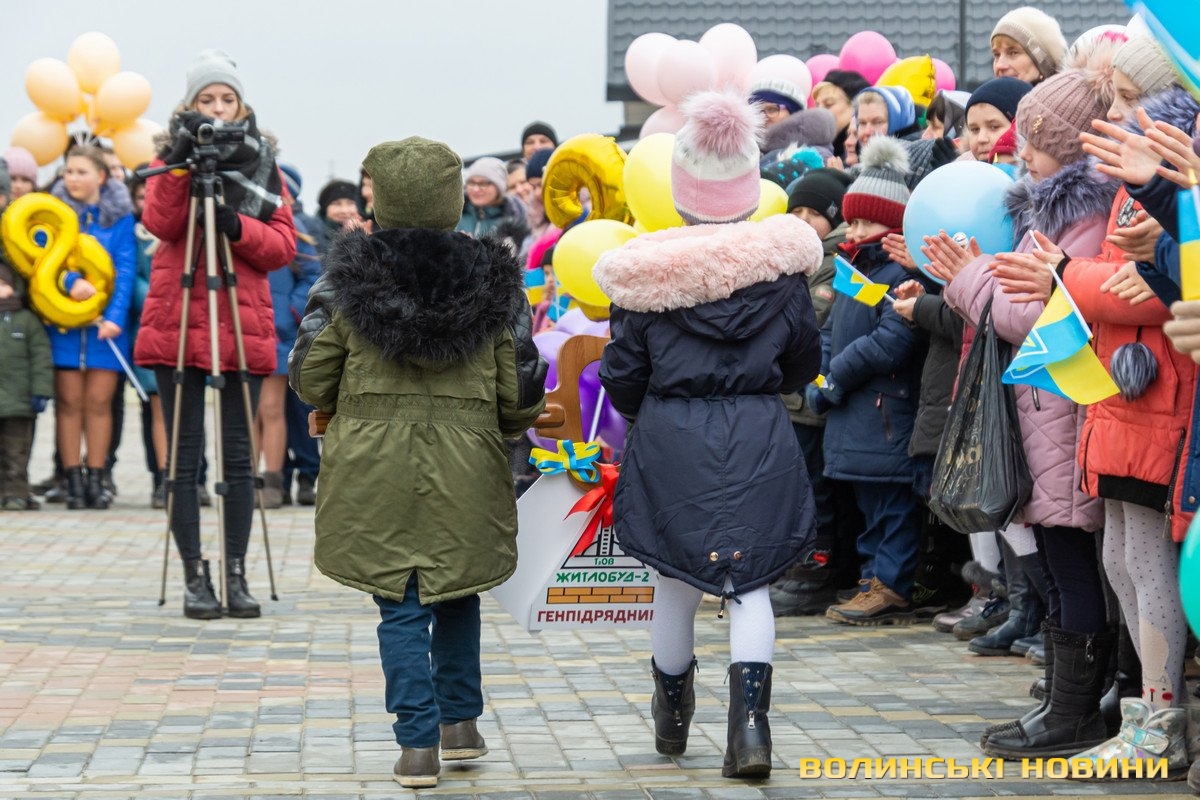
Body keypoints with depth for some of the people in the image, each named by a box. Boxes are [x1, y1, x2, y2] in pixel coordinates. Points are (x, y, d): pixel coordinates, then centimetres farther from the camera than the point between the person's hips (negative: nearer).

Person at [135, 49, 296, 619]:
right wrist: (181, 162, -19)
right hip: (176, 321, -1)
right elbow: (160, 223, -9)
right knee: (184, 454, -2)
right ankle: (195, 576, 1)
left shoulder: (263, 162, 12)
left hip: (243, 322, 1)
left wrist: (239, 226, -13)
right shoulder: (173, 157, 9)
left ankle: (236, 573, 6)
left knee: (238, 454, 0)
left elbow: (285, 246, 4)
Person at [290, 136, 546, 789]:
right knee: (456, 592, 21)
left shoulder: (347, 278, -4)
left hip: (373, 464, -1)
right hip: (465, 466, 1)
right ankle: (461, 724, 25)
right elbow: (521, 394, 1)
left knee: (400, 606, 4)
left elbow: (310, 380, 0)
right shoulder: (491, 280, 0)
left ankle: (418, 745, -1)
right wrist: (497, 425, 22)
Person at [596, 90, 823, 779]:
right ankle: (750, 723, -13)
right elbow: (804, 365, 9)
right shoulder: (782, 264, -2)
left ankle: (672, 717, 33)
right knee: (748, 581, 5)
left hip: (670, 441, 0)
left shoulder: (648, 272, -7)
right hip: (760, 440, 0)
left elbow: (622, 379, -1)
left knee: (676, 582, 15)